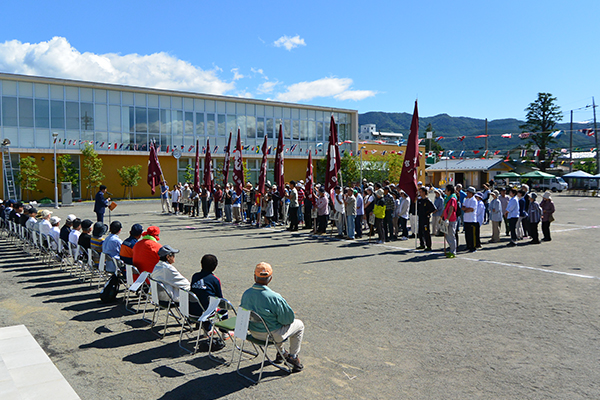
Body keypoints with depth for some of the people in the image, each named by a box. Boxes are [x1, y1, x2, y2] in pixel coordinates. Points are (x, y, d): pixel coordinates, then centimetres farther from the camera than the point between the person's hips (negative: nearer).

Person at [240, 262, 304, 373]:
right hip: (272, 335, -6)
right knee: (299, 325, 17)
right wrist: (290, 317, 6)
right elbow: (288, 318, -19)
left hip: (254, 332, 6)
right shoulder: (274, 297, -30)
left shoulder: (246, 294, -12)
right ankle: (293, 356, 22)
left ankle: (281, 352, 46)